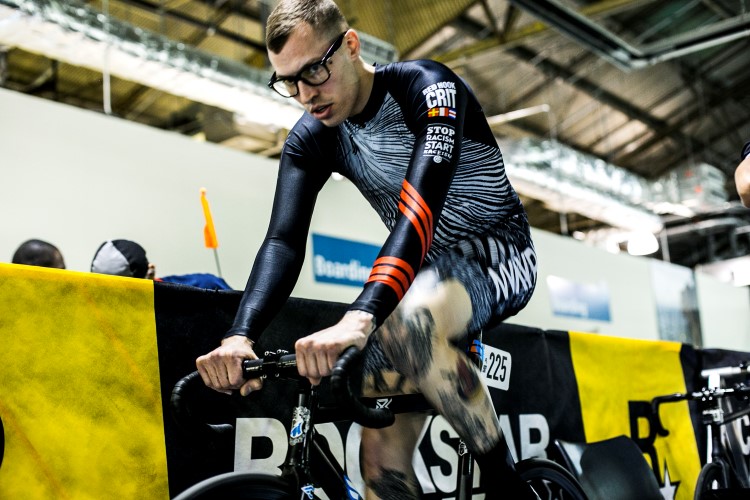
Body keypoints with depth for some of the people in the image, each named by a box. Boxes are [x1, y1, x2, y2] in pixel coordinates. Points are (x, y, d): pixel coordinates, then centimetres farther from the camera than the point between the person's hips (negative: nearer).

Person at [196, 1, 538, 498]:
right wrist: (240, 336, -35)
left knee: (409, 322, -40)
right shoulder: (311, 139, -4)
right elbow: (283, 241, -16)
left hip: (498, 254, -6)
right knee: (382, 457, -8)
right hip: (421, 270, 6)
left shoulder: (428, 87, -21)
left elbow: (420, 208, -37)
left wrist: (360, 317, -53)